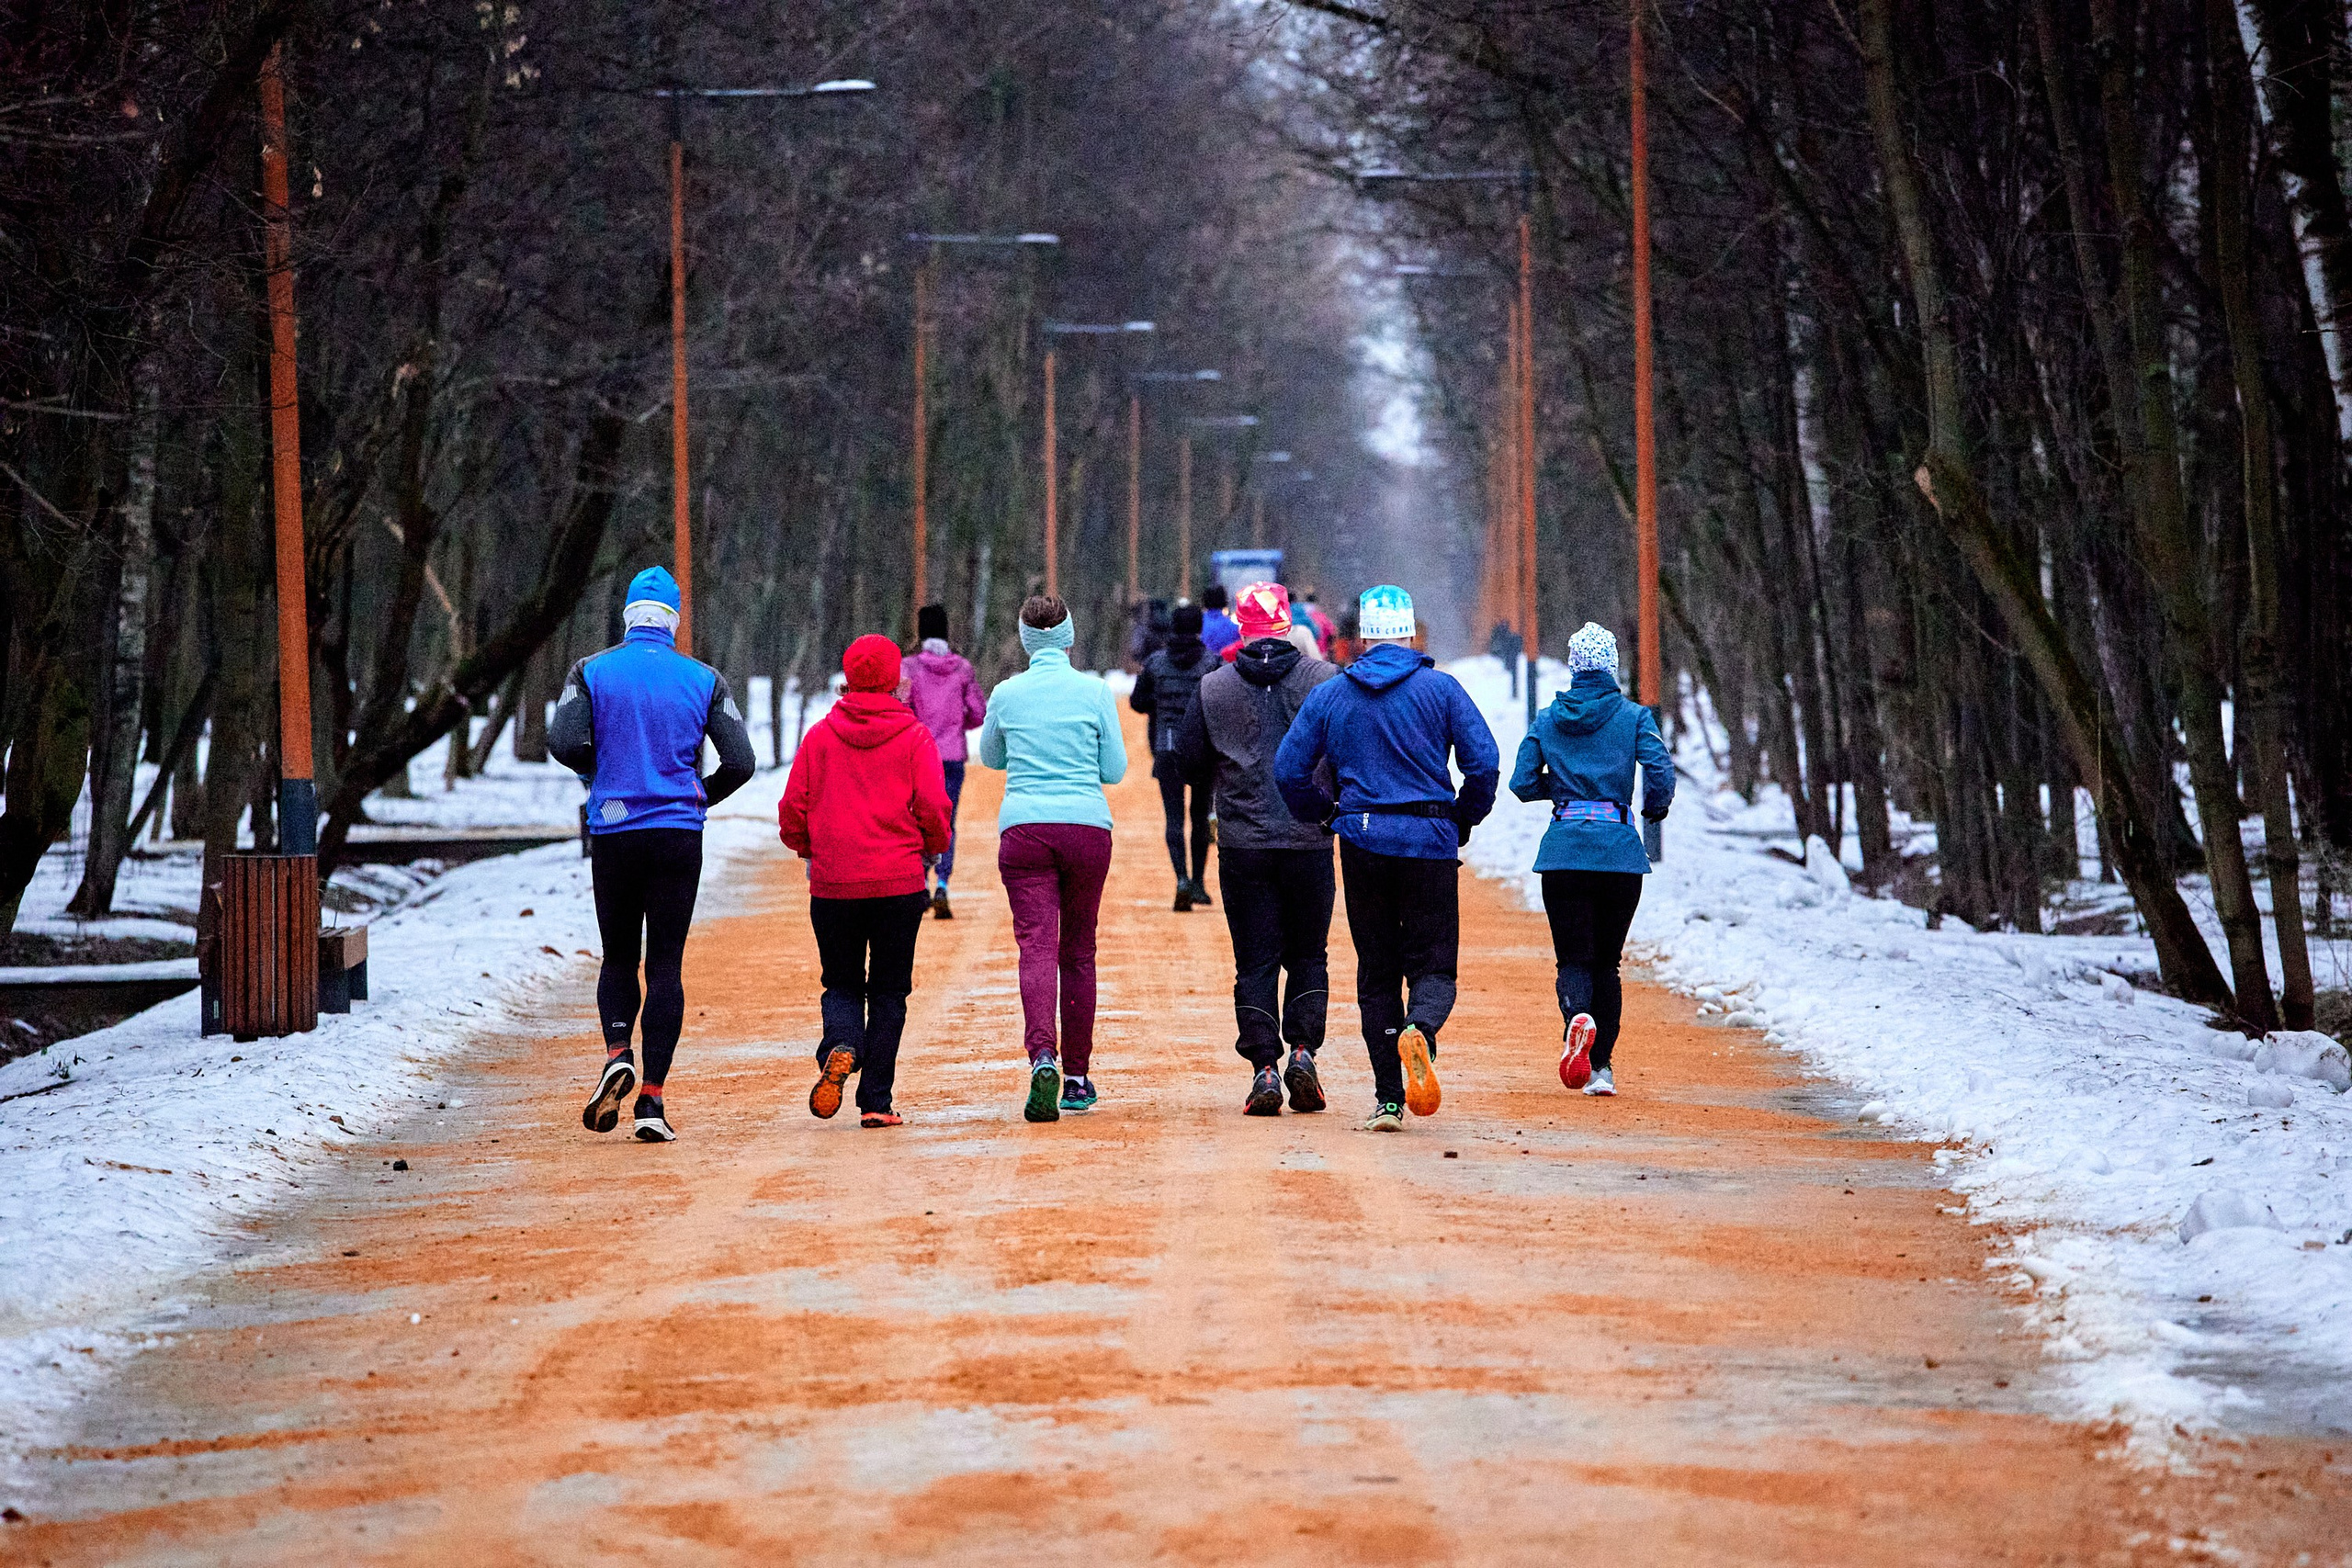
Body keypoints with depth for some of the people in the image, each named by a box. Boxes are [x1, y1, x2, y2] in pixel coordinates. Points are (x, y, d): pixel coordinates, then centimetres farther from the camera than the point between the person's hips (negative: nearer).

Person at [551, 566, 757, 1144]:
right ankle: (652, 1099, -5)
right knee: (665, 965, 3)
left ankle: (616, 1056, -12)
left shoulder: (592, 671, 0)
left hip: (612, 835, 0)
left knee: (618, 958, 15)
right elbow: (740, 763, -3)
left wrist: (601, 771, 8)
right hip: (678, 836, 0)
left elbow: (564, 742, -12)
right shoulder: (703, 679, 2)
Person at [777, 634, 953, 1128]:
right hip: (899, 883, -1)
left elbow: (792, 812, 3)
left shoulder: (820, 736, 3)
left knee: (842, 985, 13)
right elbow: (934, 810, -7)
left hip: (832, 884, 1)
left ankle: (839, 1049, -19)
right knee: (888, 991, 9)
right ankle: (876, 1101, 2)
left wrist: (811, 848, 22)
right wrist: (932, 846, 14)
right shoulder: (914, 736, 0)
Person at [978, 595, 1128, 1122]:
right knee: (1078, 951, 12)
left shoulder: (1007, 694, 3)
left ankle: (1042, 1056, -32)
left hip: (1024, 830, -1)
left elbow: (990, 758, 20)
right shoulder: (1095, 692, 1)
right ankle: (1077, 1077, 16)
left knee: (1036, 946, -9)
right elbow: (1115, 770, 5)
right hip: (1087, 827, 1)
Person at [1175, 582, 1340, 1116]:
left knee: (1255, 961, 5)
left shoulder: (1212, 689, -1)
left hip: (1242, 846, 0)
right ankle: (1302, 1051, -3)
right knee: (1308, 956, 13)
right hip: (1310, 842, 0)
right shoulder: (1326, 681, -3)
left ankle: (1264, 1067, -4)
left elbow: (1190, 760, 6)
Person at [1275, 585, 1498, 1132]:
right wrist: (1464, 821, 9)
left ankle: (1388, 1099, 7)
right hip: (1430, 841, -2)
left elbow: (1289, 769, 4)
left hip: (1362, 841, 2)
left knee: (1376, 972, 10)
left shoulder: (1329, 695, 6)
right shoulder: (1440, 688, 0)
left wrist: (1326, 814, 20)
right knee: (1433, 965, 3)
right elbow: (1483, 762, -6)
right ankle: (1420, 1030, -32)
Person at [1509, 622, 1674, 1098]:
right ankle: (1600, 1068, 9)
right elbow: (1661, 773, -11)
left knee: (1574, 958, 1)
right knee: (1607, 960, 12)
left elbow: (1522, 783, 5)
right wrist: (1655, 809, 10)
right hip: (1619, 850, 0)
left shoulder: (1547, 719, 7)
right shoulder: (1633, 716, 1)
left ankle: (1578, 1017, -33)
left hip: (1563, 849, 0)